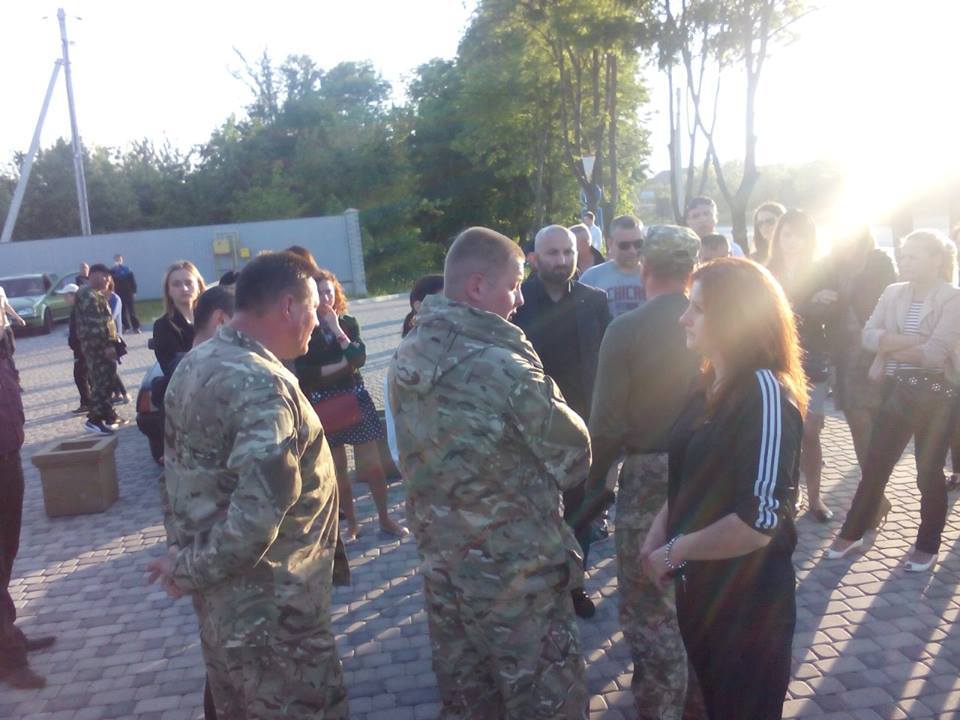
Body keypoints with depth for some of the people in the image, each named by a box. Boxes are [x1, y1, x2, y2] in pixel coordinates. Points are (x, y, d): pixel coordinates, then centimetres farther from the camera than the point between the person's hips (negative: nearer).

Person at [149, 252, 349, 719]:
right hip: (267, 603, -9)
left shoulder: (195, 364, 5)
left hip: (222, 590, 9)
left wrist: (185, 552, 15)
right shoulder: (263, 386, -26)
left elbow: (178, 472, 13)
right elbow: (260, 509, -34)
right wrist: (193, 568, -19)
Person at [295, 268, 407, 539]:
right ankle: (351, 523, 21)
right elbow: (304, 372, -12)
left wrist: (336, 328, -15)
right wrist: (339, 365, -14)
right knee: (337, 469, 8)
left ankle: (385, 519, 15)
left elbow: (359, 358, -11)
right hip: (324, 405, -1)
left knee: (372, 464, 2)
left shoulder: (348, 322, 3)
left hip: (355, 398, 1)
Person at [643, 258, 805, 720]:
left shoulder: (765, 391, -23)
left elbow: (760, 522, -30)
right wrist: (659, 531, -4)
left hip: (748, 600, -7)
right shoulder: (710, 384, 4)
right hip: (698, 587, 8)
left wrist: (673, 552, -18)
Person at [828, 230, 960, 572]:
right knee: (875, 465, 8)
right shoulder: (893, 292, 5)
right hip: (898, 392, 4)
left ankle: (927, 547, 24)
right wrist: (911, 340, -20)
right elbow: (869, 335, -6)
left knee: (929, 472, 7)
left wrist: (888, 350, -11)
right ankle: (852, 533, 22)